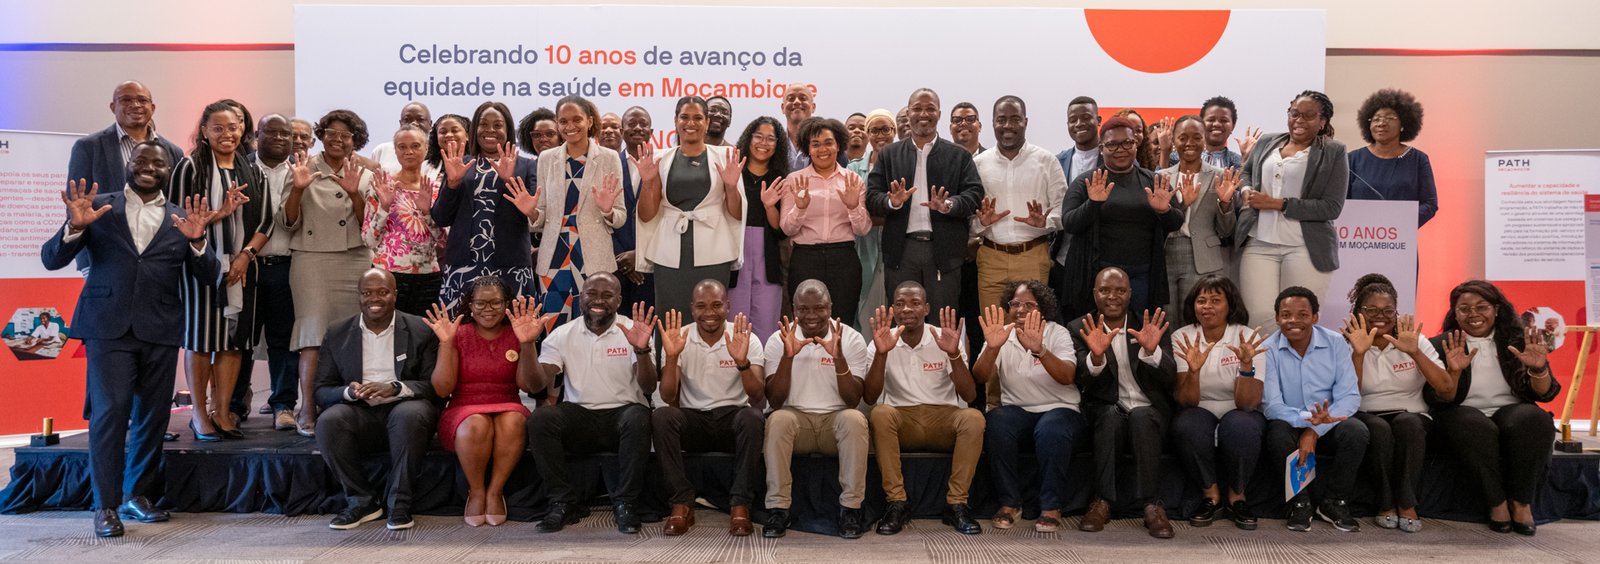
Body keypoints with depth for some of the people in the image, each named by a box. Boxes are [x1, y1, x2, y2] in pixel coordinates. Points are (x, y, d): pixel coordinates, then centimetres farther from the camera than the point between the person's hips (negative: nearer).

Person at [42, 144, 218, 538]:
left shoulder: (182, 218, 10)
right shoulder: (98, 206, 7)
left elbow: (209, 276, 5)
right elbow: (51, 260, 3)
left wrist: (196, 241, -14)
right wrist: (75, 226, -16)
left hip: (160, 331, 2)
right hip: (108, 326, -2)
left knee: (152, 416, 8)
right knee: (110, 412, -8)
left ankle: (137, 495, 22)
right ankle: (106, 505, 1)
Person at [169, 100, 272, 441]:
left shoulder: (251, 170, 11)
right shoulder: (190, 167, -1)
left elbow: (265, 221, 8)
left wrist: (246, 254, -5)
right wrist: (220, 213, -17)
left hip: (240, 266, 4)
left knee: (233, 339, 5)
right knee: (200, 337, 1)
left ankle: (222, 411, 13)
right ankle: (200, 413, 11)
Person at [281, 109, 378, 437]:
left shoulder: (364, 176, 11)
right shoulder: (305, 169, 6)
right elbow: (287, 224, 2)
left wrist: (355, 194, -11)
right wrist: (298, 189, -13)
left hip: (355, 261, 2)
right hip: (311, 259, -2)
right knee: (314, 331, -9)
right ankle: (307, 410, -7)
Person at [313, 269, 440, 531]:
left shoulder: (421, 330, 3)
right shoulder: (337, 333, 10)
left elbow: (434, 386, -4)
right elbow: (321, 391, 7)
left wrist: (394, 388, -21)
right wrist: (348, 392, -16)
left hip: (403, 407, -2)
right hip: (359, 413, 2)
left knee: (410, 414, -36)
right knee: (328, 421, -29)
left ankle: (399, 502, -18)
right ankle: (361, 501, -10)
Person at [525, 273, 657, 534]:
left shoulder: (632, 331, 0)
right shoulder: (563, 334, 6)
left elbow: (648, 388, -10)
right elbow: (538, 384, -3)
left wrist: (642, 350, -29)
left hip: (621, 414, -2)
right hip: (578, 415, 2)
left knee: (638, 418, -35)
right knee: (539, 419, -27)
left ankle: (625, 503, -16)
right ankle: (564, 502, -12)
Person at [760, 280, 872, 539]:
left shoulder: (851, 339, -1)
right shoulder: (778, 340, 0)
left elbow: (853, 400, -8)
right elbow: (775, 402, -8)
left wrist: (839, 358, -23)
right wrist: (787, 356, -21)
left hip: (836, 420, 0)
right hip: (796, 419, 0)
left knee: (855, 419, -33)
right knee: (778, 419, -33)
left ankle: (851, 508, -21)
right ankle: (778, 508, -23)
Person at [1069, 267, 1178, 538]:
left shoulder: (1151, 327, 5)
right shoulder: (1079, 330, 3)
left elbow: (1170, 380, -6)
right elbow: (1083, 384, -10)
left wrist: (1151, 350, -26)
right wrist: (1096, 356, -30)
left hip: (1149, 414, 0)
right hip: (1105, 415, 0)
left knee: (1141, 416, -33)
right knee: (1111, 414, -33)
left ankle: (1152, 505, -27)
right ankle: (1102, 501, -26)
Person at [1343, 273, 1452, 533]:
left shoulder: (1416, 341, 5)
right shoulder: (1348, 346, 2)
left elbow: (1448, 392, -7)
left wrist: (1415, 352, -17)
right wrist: (1359, 354, -21)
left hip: (1413, 421, 1)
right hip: (1368, 419, -1)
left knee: (1406, 422, -33)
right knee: (1379, 428, -34)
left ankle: (1407, 505, -23)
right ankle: (1386, 505, -19)